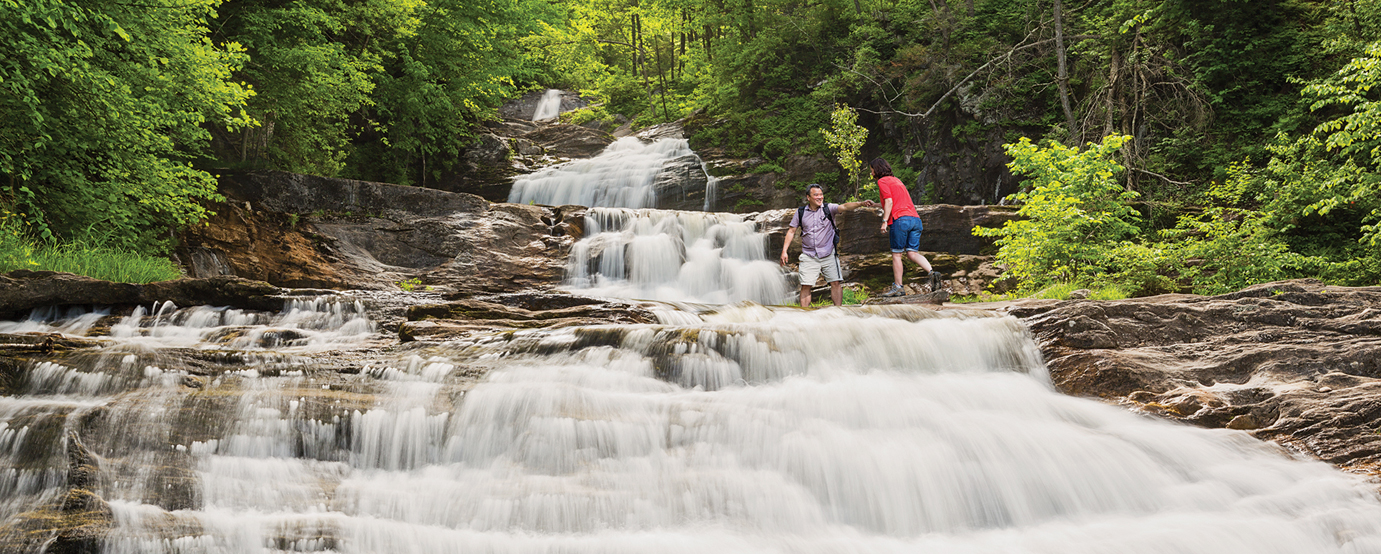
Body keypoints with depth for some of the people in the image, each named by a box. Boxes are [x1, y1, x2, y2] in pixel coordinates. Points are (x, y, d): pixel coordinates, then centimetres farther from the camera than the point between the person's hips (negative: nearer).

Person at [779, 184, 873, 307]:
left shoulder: (829, 208, -1)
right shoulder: (800, 213, 4)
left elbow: (845, 207, -18)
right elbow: (791, 231, 9)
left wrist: (861, 203, -36)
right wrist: (784, 251, 3)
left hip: (829, 254, 0)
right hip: (809, 256, 1)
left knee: (836, 283, -6)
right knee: (805, 286, -3)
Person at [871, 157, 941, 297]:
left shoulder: (882, 181, 3)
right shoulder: (896, 180, 29)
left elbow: (889, 202, -10)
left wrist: (885, 221, -13)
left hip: (900, 219, -8)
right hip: (915, 218, 8)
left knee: (896, 254, 1)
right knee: (912, 253, 3)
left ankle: (898, 287, 3)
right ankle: (932, 272, -19)